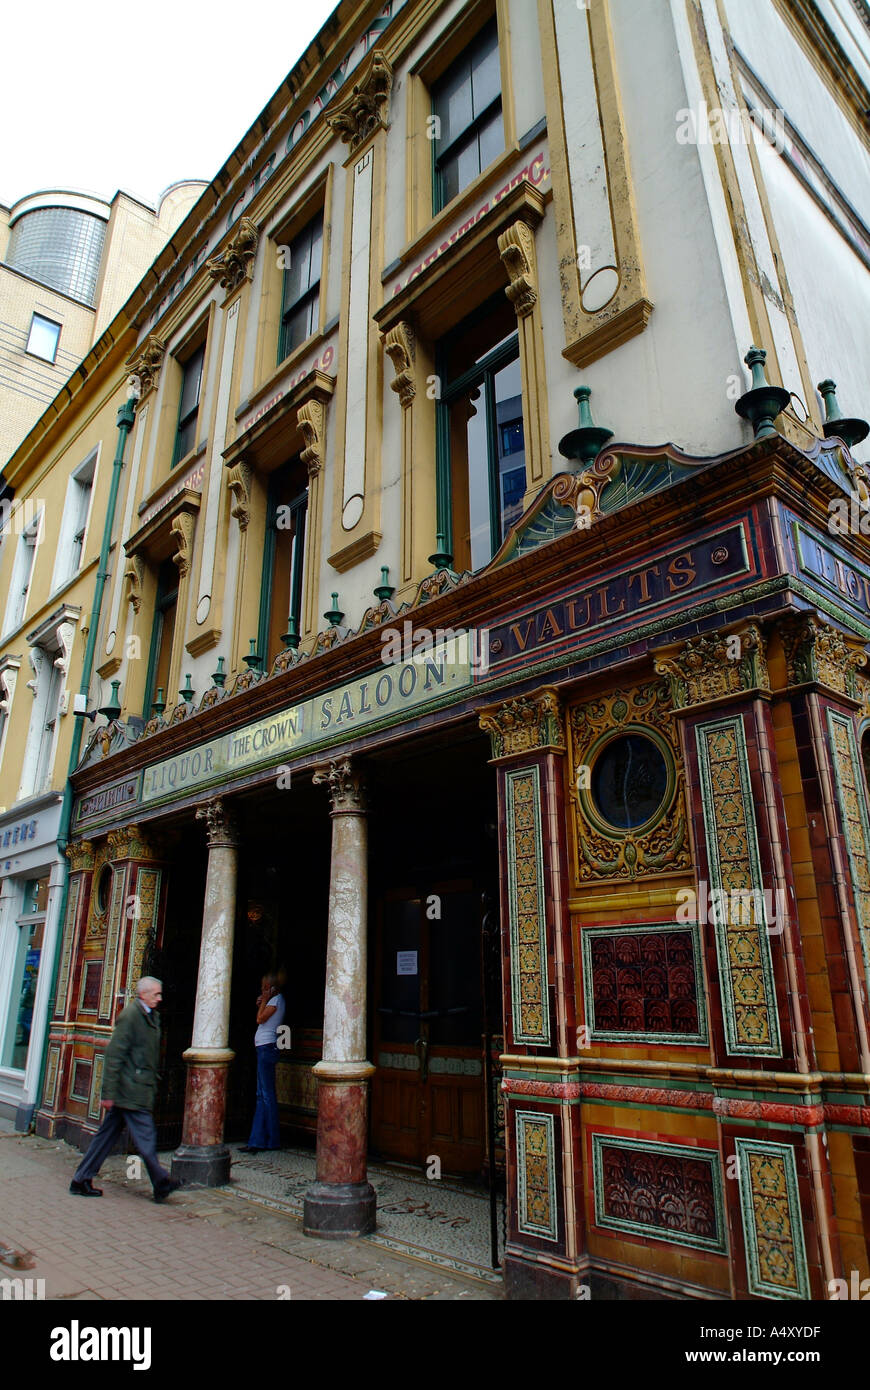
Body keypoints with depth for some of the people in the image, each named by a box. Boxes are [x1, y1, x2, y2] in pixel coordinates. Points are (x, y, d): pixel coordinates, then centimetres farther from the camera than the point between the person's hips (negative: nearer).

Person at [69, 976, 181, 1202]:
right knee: (145, 1135, -3)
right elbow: (114, 1054, -16)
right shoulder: (130, 1016, -15)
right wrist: (109, 1093, -17)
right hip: (132, 1090, -9)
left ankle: (81, 1180, 23)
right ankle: (160, 1183, 4)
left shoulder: (151, 1016, 13)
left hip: (142, 1088, 9)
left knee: (109, 1133, 14)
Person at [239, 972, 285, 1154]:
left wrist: (264, 1000, -5)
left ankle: (272, 1140, 0)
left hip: (267, 1047, -10)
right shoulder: (274, 1000, 20)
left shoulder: (276, 999, -8)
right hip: (265, 1048, 10)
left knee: (266, 1095, -6)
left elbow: (260, 1019, -13)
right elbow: (262, 1019, 19)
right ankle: (257, 1141, 11)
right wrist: (261, 1003, 10)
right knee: (262, 1095, 9)